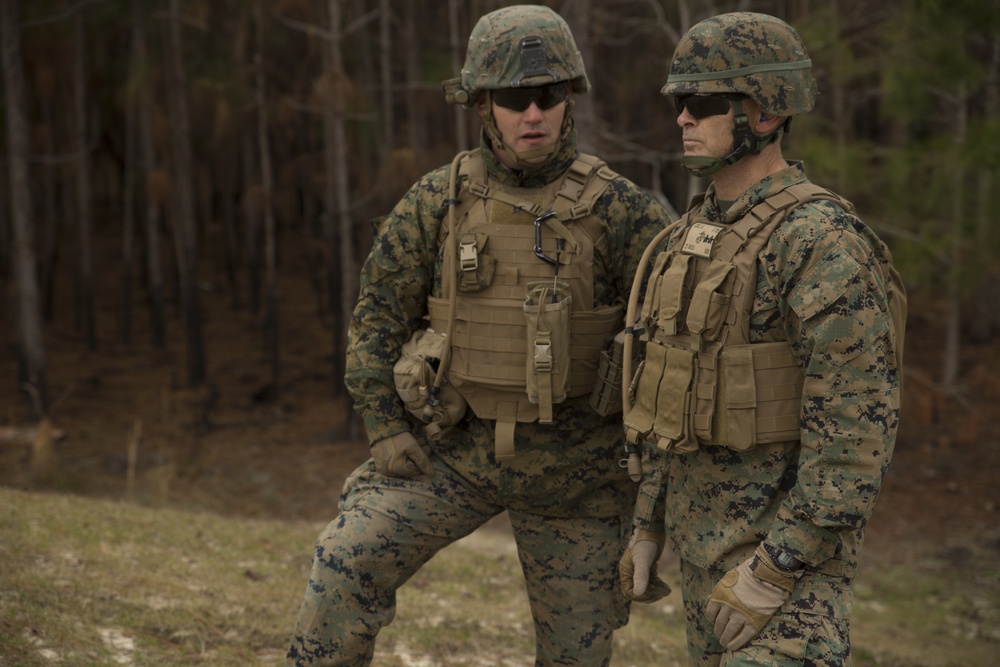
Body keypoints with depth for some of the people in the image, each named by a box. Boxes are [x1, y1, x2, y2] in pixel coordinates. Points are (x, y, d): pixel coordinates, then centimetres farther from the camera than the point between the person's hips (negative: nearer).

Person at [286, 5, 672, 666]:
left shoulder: (619, 208, -12)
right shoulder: (438, 201, -5)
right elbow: (379, 315, 1)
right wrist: (388, 433, -8)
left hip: (573, 460, -1)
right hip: (454, 448, 1)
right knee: (347, 564, -15)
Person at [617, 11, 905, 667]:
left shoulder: (822, 240, -19)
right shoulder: (701, 234, 10)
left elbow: (859, 424, -24)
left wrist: (773, 573, -25)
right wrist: (648, 527, 18)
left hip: (788, 539, -9)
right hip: (711, 531, 9)